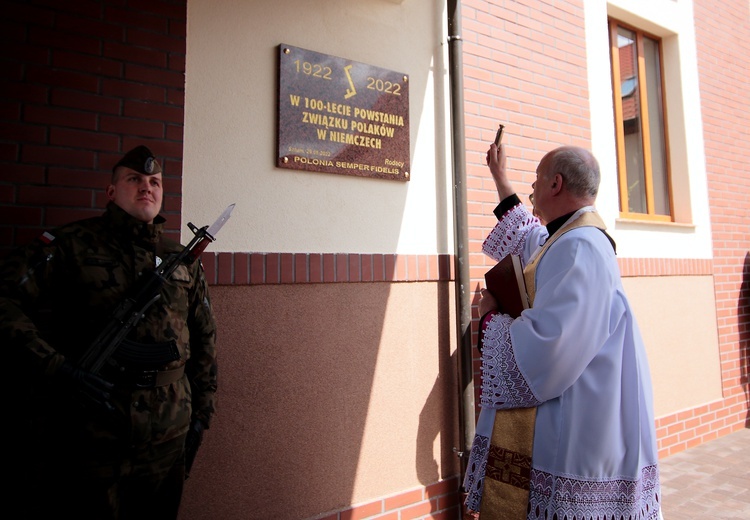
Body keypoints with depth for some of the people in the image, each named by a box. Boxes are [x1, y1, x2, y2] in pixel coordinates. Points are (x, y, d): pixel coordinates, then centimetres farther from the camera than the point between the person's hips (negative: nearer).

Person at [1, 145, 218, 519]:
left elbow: (204, 341, 11)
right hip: (91, 436, -3)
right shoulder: (71, 245, -4)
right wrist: (56, 370, -21)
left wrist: (200, 414, 10)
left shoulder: (184, 262, 6)